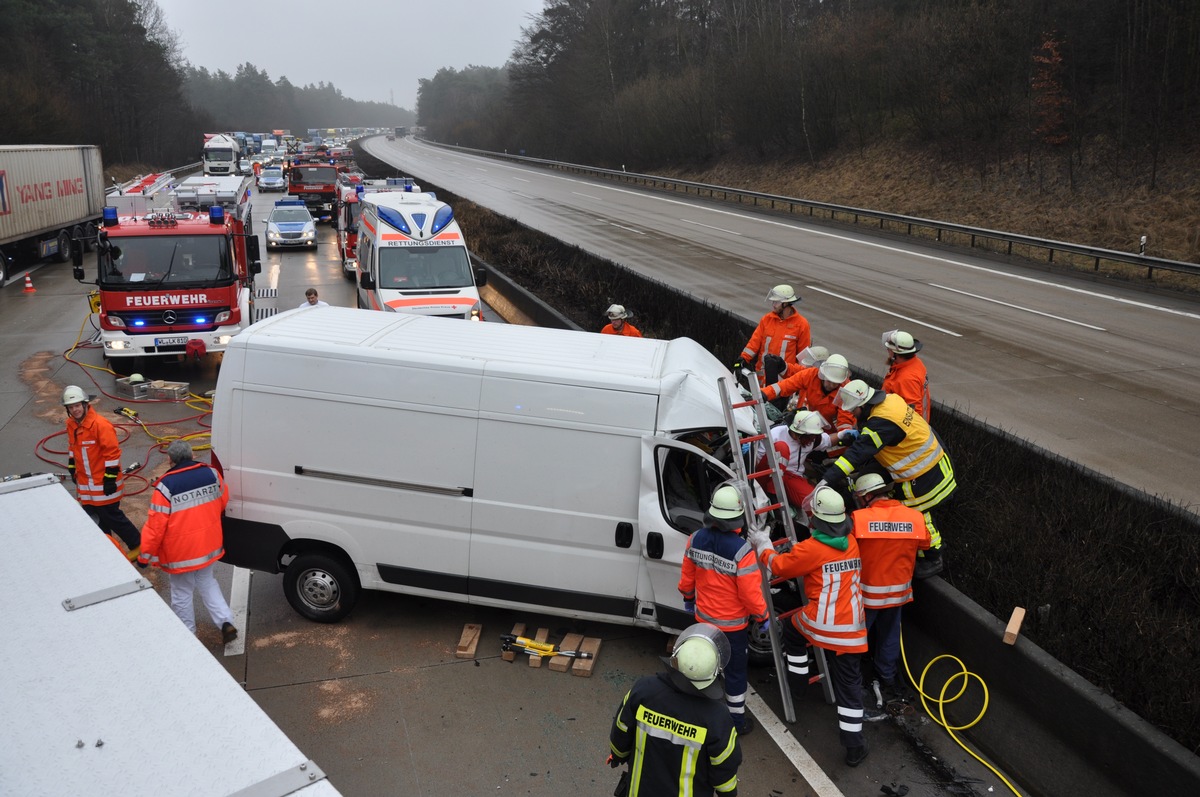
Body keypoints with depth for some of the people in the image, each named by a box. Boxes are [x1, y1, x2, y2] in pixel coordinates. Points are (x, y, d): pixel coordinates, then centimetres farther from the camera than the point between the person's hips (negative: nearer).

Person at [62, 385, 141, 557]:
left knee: (111, 516, -3)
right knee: (93, 516, 14)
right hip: (85, 482, 8)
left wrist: (110, 478, -19)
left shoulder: (100, 425, -21)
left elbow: (112, 452, -20)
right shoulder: (71, 424, 4)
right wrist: (72, 469, 21)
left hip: (103, 483, -8)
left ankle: (137, 545, 11)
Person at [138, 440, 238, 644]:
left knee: (182, 593, 14)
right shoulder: (211, 474, -6)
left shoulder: (166, 486, -21)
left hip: (181, 551, -5)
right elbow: (223, 503, 10)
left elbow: (156, 525, -18)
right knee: (207, 583, 24)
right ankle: (226, 622, 13)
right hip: (209, 546, 5)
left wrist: (145, 555, -7)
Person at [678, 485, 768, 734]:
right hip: (733, 622, -5)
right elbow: (750, 593, -23)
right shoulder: (742, 551, -30)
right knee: (735, 670, 14)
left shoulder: (695, 539, -14)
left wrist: (688, 598, 19)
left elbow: (687, 577, 0)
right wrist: (762, 616, -6)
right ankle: (737, 719, 29)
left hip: (703, 616, 5)